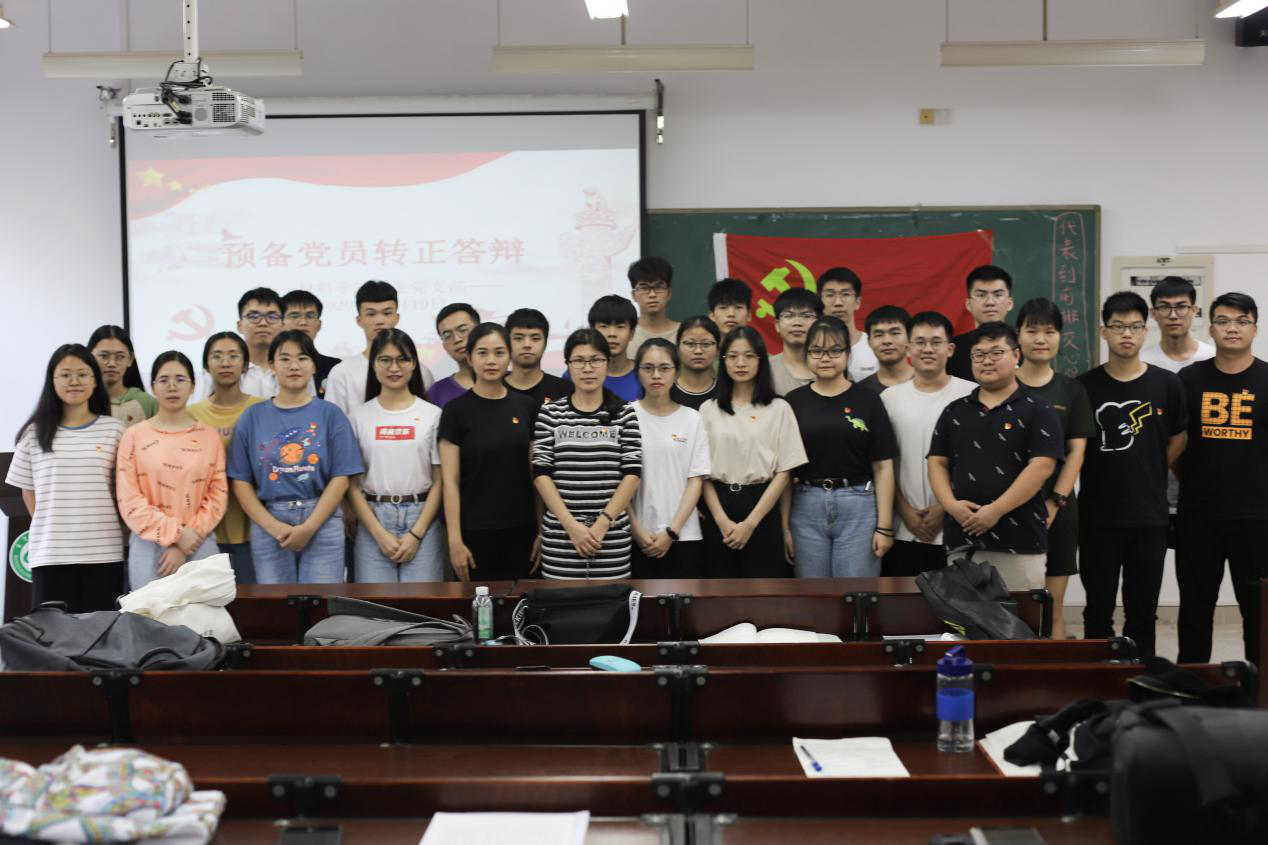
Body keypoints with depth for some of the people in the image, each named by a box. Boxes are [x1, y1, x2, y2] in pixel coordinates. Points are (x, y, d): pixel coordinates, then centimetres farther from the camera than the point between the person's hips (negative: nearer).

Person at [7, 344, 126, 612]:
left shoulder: (114, 430, 4)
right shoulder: (35, 432, 6)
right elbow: (28, 491, 13)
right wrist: (52, 529, 6)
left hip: (104, 552, 0)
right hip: (50, 554, 0)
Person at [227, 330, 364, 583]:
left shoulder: (330, 414, 4)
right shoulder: (252, 418, 8)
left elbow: (341, 477, -1)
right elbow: (241, 481, 4)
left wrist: (309, 527, -11)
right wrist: (273, 526, -9)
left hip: (322, 523, -1)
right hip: (268, 526, 1)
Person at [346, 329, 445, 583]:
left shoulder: (433, 415, 3)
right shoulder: (359, 417, 5)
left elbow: (439, 481, 1)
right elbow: (352, 483, 3)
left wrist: (416, 533, -7)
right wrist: (379, 533, -7)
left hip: (422, 520, -1)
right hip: (373, 522, 1)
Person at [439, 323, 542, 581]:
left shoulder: (527, 406, 5)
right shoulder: (456, 410, -6)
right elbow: (450, 481, -7)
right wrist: (455, 539, -12)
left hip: (519, 529, 3)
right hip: (475, 530, -3)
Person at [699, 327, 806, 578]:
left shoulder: (778, 409, 1)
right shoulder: (708, 410, 6)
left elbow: (783, 473, -2)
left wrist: (750, 522, -9)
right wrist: (722, 520, -9)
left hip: (762, 512, -1)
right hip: (718, 512, 1)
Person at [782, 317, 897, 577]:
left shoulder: (867, 401, 1)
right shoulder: (793, 403, 4)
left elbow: (883, 467, 0)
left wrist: (884, 526, -5)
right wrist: (785, 525, 2)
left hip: (858, 507, -1)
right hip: (807, 507, 2)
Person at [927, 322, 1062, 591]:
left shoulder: (1037, 411, 0)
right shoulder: (954, 412, 14)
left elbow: (1041, 467, -10)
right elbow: (937, 462, 12)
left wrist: (996, 510, -16)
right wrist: (950, 504, -7)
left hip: (1019, 537, -4)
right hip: (962, 535, 4)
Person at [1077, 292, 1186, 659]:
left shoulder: (1167, 384, 1)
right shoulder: (1084, 387, -1)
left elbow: (1178, 440, 11)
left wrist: (1148, 475, 4)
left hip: (1150, 518, 1)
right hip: (1097, 517, -1)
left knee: (1143, 612, 8)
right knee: (1098, 611, 6)